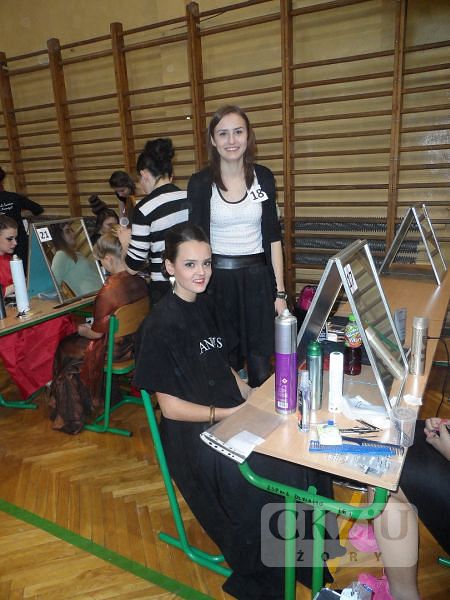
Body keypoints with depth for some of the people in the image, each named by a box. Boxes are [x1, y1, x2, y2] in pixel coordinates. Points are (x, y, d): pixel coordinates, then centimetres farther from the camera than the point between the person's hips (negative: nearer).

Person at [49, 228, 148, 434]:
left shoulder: (108, 291, -30)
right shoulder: (140, 281, -10)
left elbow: (97, 333, -18)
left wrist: (81, 330, 4)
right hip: (133, 342, 7)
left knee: (65, 349, 19)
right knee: (76, 341, 28)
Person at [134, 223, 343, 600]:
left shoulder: (204, 304, 6)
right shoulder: (161, 325, -16)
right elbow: (171, 407, -15)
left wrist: (246, 391, 0)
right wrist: (231, 414, -16)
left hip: (230, 411, 7)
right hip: (195, 431, -7)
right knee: (279, 473, -19)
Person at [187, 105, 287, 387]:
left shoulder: (263, 177, 2)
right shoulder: (200, 183, -5)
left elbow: (273, 237, 3)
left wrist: (280, 291, 1)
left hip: (257, 278, 2)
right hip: (218, 279, -1)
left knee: (261, 364, 8)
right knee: (225, 361, 9)